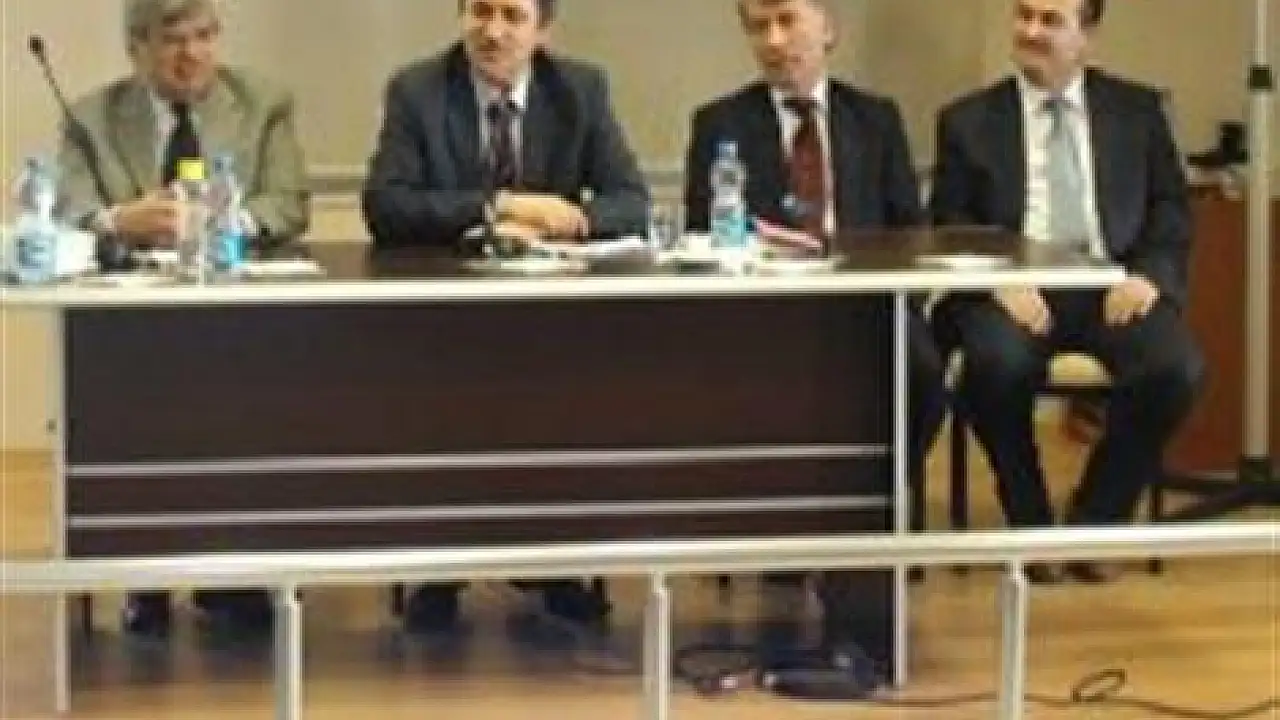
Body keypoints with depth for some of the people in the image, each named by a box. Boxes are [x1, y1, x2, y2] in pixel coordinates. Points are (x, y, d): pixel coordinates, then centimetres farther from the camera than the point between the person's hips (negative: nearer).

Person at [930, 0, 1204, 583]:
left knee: (1176, 368, -30)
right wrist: (998, 283, -14)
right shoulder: (968, 120, 13)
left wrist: (1149, 273, -9)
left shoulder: (1136, 109, 16)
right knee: (997, 364, -35)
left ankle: (1094, 523, -6)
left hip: (1113, 284, 1)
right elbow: (948, 227, 6)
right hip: (1017, 288, -1)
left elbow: (1171, 207, 11)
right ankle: (1030, 525, -9)